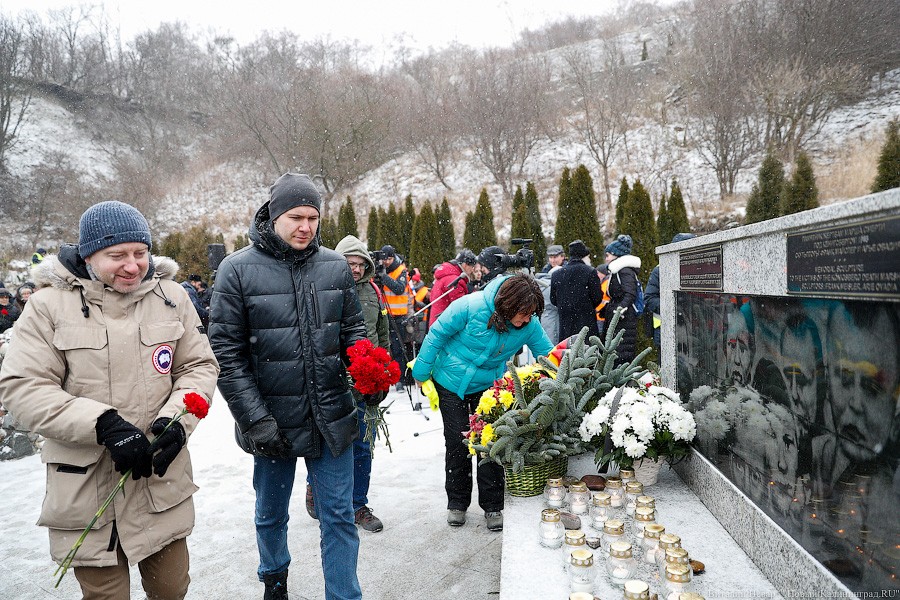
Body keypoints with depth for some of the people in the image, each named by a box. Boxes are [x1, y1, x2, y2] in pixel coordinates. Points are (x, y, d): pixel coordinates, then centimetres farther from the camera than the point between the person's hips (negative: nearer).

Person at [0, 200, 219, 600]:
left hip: (162, 483, 2)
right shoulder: (50, 303, -6)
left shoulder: (171, 297, 1)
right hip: (85, 489, -2)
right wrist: (103, 423, -21)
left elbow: (199, 367, 5)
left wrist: (177, 418, -13)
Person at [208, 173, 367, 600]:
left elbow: (353, 329, 10)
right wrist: (255, 419, -15)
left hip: (331, 418, 1)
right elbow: (227, 353, -10)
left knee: (339, 517, 10)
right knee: (271, 515, 22)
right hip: (272, 421, -1)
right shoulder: (238, 269, -8)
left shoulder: (335, 266, 1)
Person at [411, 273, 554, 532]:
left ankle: (493, 506, 17)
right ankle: (457, 503, 25)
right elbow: (437, 334, -17)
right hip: (451, 382, -2)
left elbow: (548, 355, -4)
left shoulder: (530, 325, -17)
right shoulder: (471, 306, -29)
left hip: (489, 386, 2)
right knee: (457, 443, 5)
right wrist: (421, 372, -10)